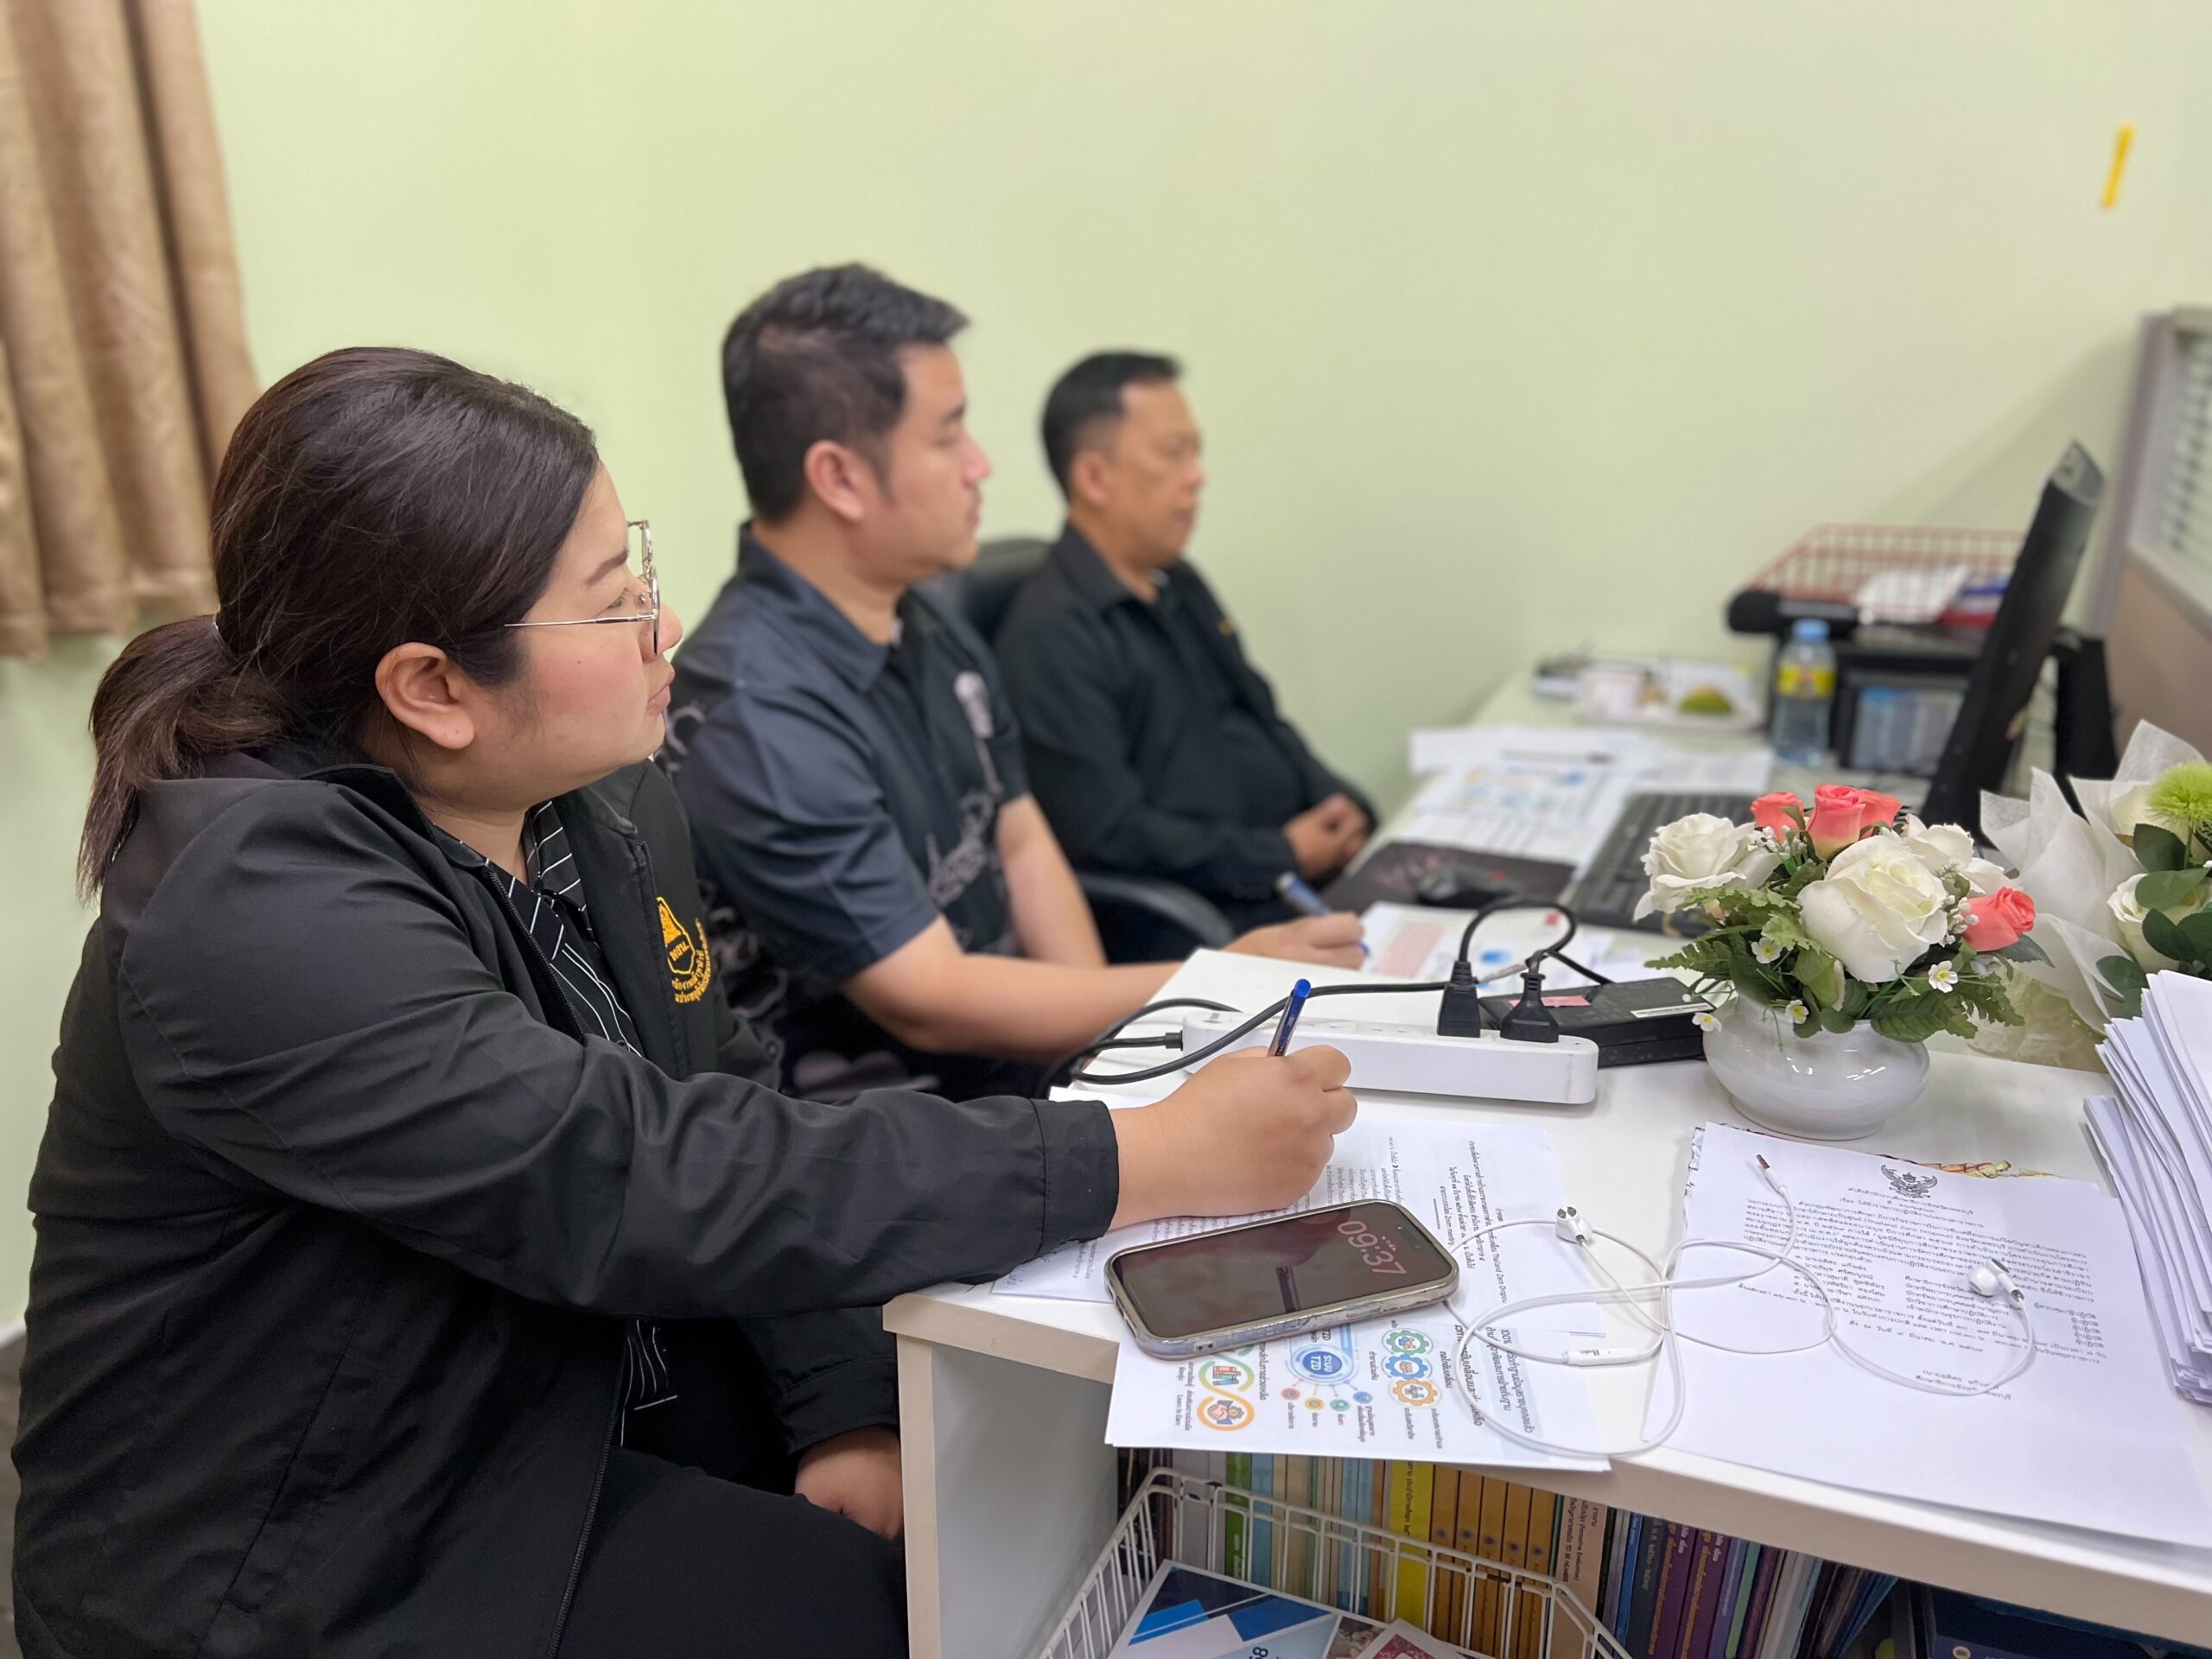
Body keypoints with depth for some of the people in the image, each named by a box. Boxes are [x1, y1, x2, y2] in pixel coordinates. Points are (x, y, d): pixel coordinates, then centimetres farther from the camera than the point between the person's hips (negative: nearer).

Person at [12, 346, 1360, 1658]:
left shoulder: (611, 805, -3)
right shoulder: (254, 915, -28)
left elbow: (727, 1113, -1)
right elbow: (652, 1187, -34)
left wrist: (846, 1412, -13)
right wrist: (1147, 1162, -32)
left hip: (581, 1434, 6)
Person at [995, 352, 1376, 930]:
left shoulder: (1179, 584, 16)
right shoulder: (1052, 637, -14)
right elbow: (1108, 833, -18)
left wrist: (1340, 806, 4)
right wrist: (1285, 857, -14)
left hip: (1314, 867, 9)